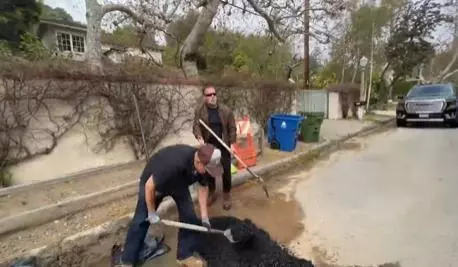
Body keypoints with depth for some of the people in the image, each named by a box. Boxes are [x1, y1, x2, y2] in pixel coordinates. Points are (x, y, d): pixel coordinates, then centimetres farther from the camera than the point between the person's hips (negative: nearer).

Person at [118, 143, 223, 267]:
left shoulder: (204, 163, -27)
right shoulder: (174, 163, -47)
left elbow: (203, 186, -7)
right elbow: (149, 186, -32)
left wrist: (204, 216, -8)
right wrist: (152, 213, -17)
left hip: (179, 184, 5)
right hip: (152, 182, -4)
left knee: (189, 217, -1)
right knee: (141, 221, 3)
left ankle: (185, 255, 18)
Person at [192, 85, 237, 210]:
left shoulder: (226, 110, -6)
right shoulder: (199, 110, -5)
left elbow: (232, 128, -2)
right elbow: (196, 126, -12)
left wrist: (232, 143, -8)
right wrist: (200, 138, -31)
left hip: (223, 145, -1)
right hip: (208, 145, 1)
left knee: (226, 171, 3)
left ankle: (227, 195, 22)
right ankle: (211, 193, 33)